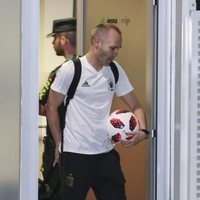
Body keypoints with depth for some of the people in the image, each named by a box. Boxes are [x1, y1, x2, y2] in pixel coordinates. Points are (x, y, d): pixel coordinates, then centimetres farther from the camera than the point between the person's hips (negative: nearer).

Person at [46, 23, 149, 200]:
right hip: (75, 154, -4)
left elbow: (135, 106, 10)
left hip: (106, 153, 4)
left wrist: (142, 131, -8)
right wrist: (59, 143, 1)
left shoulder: (115, 70, 6)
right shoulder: (70, 69, -8)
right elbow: (51, 107, -1)